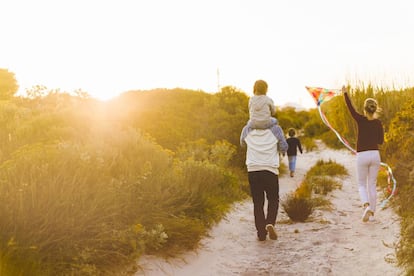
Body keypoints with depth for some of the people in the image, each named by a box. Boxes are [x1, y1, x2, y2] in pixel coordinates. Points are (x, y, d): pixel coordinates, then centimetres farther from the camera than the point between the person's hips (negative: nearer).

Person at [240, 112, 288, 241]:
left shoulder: (248, 129, 1)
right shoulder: (275, 128, -4)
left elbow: (242, 143, 21)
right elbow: (284, 148, 2)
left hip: (253, 170, 2)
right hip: (270, 170, -1)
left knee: (258, 202, 8)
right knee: (273, 199, 13)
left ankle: (261, 232, 4)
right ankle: (270, 223, -10)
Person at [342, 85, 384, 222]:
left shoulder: (360, 120, -9)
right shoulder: (378, 123, 0)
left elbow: (350, 108, 3)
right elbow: (381, 141, 7)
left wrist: (345, 93, 14)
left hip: (362, 156, -3)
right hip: (375, 155, 3)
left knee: (362, 185, 8)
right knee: (372, 185, 12)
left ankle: (367, 206, -18)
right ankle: (372, 212, 12)